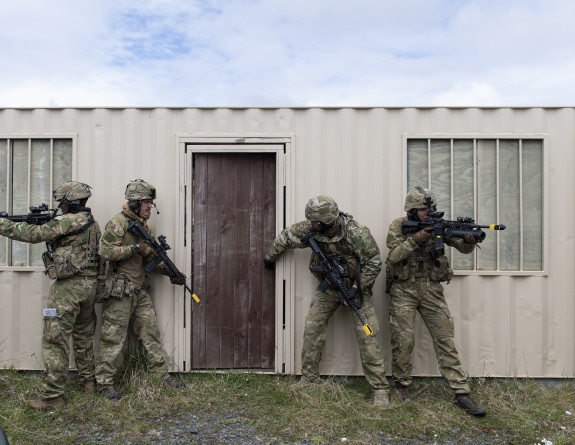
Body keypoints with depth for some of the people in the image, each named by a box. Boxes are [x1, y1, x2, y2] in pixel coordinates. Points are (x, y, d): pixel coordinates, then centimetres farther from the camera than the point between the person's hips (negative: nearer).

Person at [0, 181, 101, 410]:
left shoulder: (68, 221, -13)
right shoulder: (92, 223, 12)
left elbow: (35, 234, -14)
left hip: (68, 287, -9)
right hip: (89, 285, 9)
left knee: (55, 339, -2)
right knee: (84, 335, 20)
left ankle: (52, 395, 2)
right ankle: (89, 381, 31)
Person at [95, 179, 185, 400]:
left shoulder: (143, 226, 14)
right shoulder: (117, 223, -11)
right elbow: (107, 252, -20)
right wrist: (135, 248, -18)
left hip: (140, 290, 8)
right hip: (120, 291, -8)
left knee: (151, 332, 11)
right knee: (114, 337, 0)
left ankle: (163, 375, 19)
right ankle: (104, 382, 14)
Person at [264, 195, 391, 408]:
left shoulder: (357, 233, -26)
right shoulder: (310, 229, -13)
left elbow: (374, 263, -17)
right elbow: (286, 237, 5)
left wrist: (356, 288, -22)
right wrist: (270, 257, 18)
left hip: (355, 287, -4)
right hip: (328, 288, 5)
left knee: (366, 337, -8)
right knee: (312, 330, 0)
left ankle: (380, 388, 4)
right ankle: (309, 380, 16)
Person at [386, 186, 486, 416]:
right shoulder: (398, 226, -5)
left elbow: (464, 248, -2)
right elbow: (394, 255, -18)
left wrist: (469, 239, -25)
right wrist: (417, 238, -30)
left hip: (432, 290, 2)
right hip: (404, 291, -2)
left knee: (446, 340, 2)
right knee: (404, 341, -1)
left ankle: (462, 393, 9)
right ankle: (402, 384, 21)